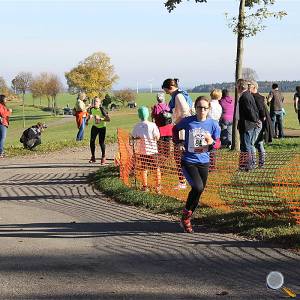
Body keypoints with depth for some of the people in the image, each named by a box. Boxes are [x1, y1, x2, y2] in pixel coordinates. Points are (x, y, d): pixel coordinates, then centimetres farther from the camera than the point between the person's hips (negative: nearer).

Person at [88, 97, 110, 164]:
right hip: (95, 127, 5)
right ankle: (93, 157, 11)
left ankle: (103, 157, 12)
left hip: (102, 127, -5)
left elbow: (108, 119, -24)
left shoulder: (102, 110, -21)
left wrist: (100, 119, -32)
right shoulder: (92, 109, -5)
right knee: (92, 141, -4)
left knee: (101, 142, -7)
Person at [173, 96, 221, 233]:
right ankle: (185, 215, 0)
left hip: (203, 162, 3)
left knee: (199, 191, 9)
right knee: (198, 187, -22)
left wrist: (212, 143, -17)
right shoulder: (187, 121, -6)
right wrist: (177, 142, 2)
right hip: (188, 161, -3)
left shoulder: (213, 124, -3)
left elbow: (218, 143, 5)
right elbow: (175, 129, 14)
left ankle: (186, 219, 29)